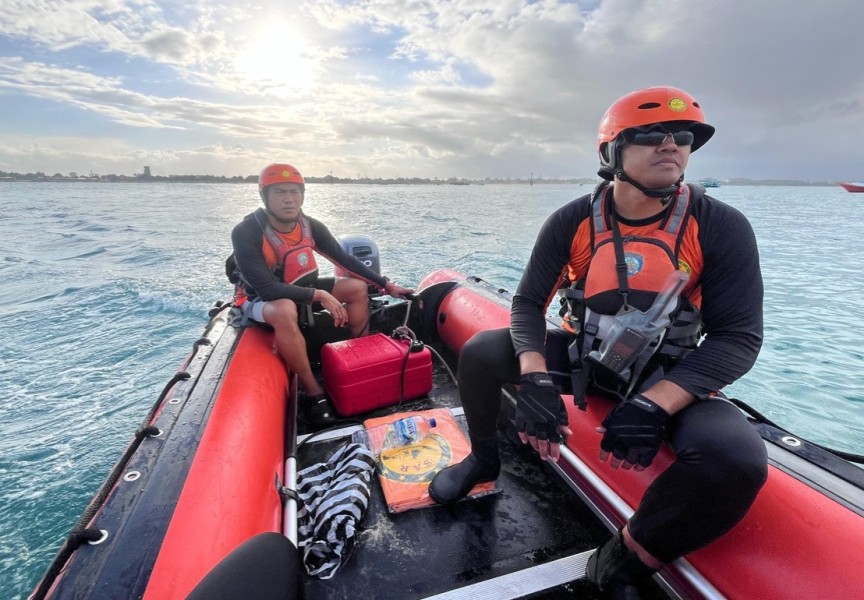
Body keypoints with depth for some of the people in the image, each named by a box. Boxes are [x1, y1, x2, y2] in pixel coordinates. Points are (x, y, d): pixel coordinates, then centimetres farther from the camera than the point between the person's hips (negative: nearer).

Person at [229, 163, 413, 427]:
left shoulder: (310, 226, -11)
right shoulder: (246, 233, -27)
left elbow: (345, 259, -3)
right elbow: (266, 289, -32)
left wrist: (386, 284, -5)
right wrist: (319, 295, -33)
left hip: (299, 289, 6)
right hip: (259, 300, -6)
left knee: (358, 287, -5)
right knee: (285, 311, -41)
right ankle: (314, 394, -25)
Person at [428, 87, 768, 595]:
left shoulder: (722, 228, -13)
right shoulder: (573, 221, -11)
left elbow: (739, 338, -15)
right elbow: (529, 304, -11)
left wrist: (654, 404, -29)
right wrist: (536, 379, -30)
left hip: (668, 378, 0)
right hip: (581, 355, 1)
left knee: (739, 459, -30)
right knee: (480, 353, -15)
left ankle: (628, 560, -3)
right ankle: (484, 459, 14)